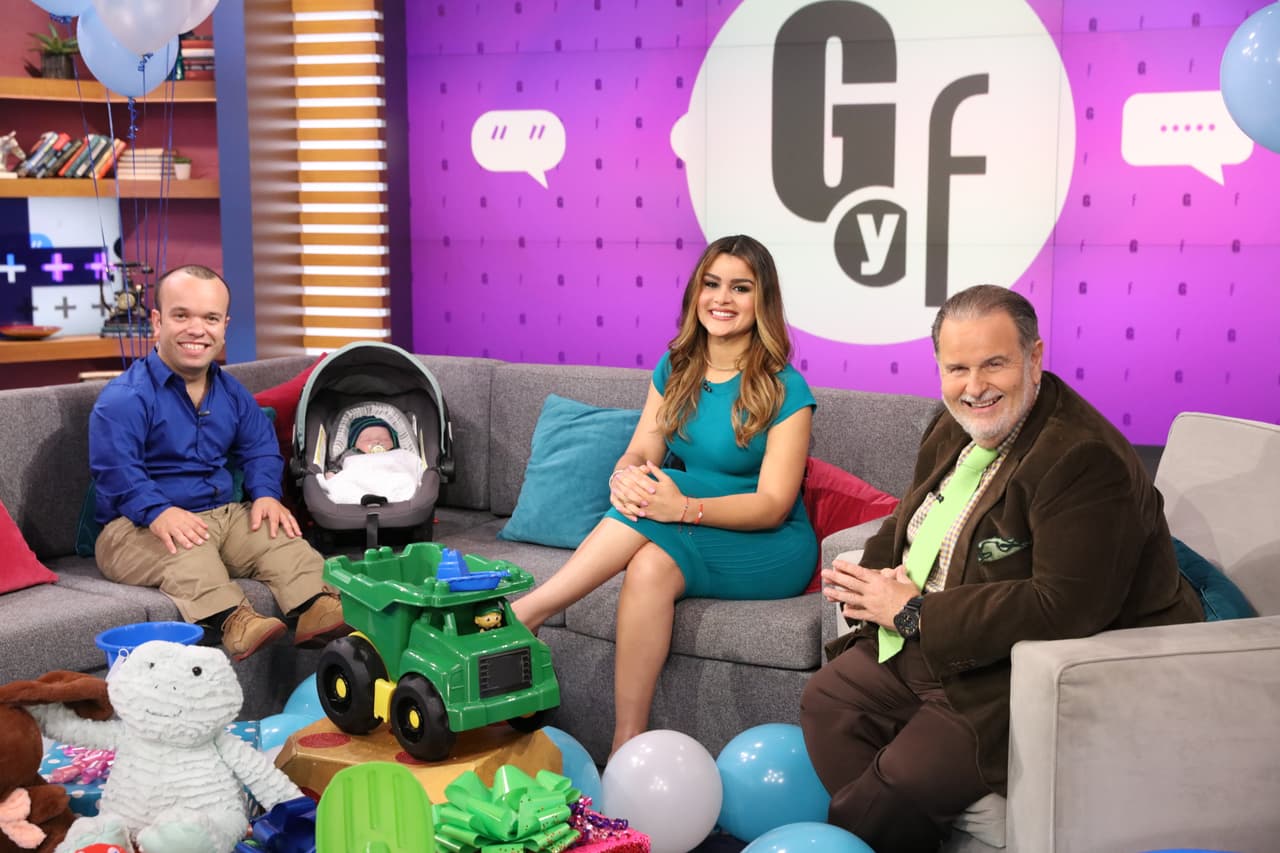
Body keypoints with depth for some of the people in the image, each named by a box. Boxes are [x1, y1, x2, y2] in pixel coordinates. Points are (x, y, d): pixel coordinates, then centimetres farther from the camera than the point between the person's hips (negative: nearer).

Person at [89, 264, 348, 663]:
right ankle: (232, 620, -60)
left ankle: (315, 607, -38)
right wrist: (159, 512, -35)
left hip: (222, 514, 7)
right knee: (187, 551, -37)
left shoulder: (232, 393, 13)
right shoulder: (124, 397, -11)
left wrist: (266, 494, -6)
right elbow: (115, 468, -20)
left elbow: (260, 449, 16)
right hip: (138, 526, -7)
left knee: (280, 536, -16)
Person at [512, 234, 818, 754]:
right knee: (650, 564, -31)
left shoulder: (784, 389, -11)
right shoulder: (674, 369, 7)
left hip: (770, 549, -5)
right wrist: (624, 479, -25)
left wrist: (683, 506, -34)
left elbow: (773, 505, -17)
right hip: (691, 537, 5)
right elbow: (641, 453, 2)